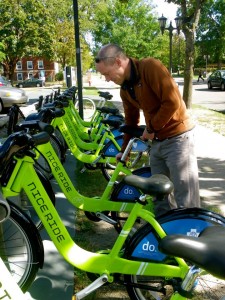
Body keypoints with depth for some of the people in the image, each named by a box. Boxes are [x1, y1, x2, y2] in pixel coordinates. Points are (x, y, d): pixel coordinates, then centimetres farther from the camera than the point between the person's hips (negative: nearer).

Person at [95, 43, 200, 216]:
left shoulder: (150, 67, -17)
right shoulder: (125, 89, 8)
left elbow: (173, 102, -24)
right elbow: (131, 121, 19)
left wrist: (151, 128, -13)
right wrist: (124, 150, 24)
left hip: (177, 138, -8)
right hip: (157, 141, 8)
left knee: (185, 200, -2)